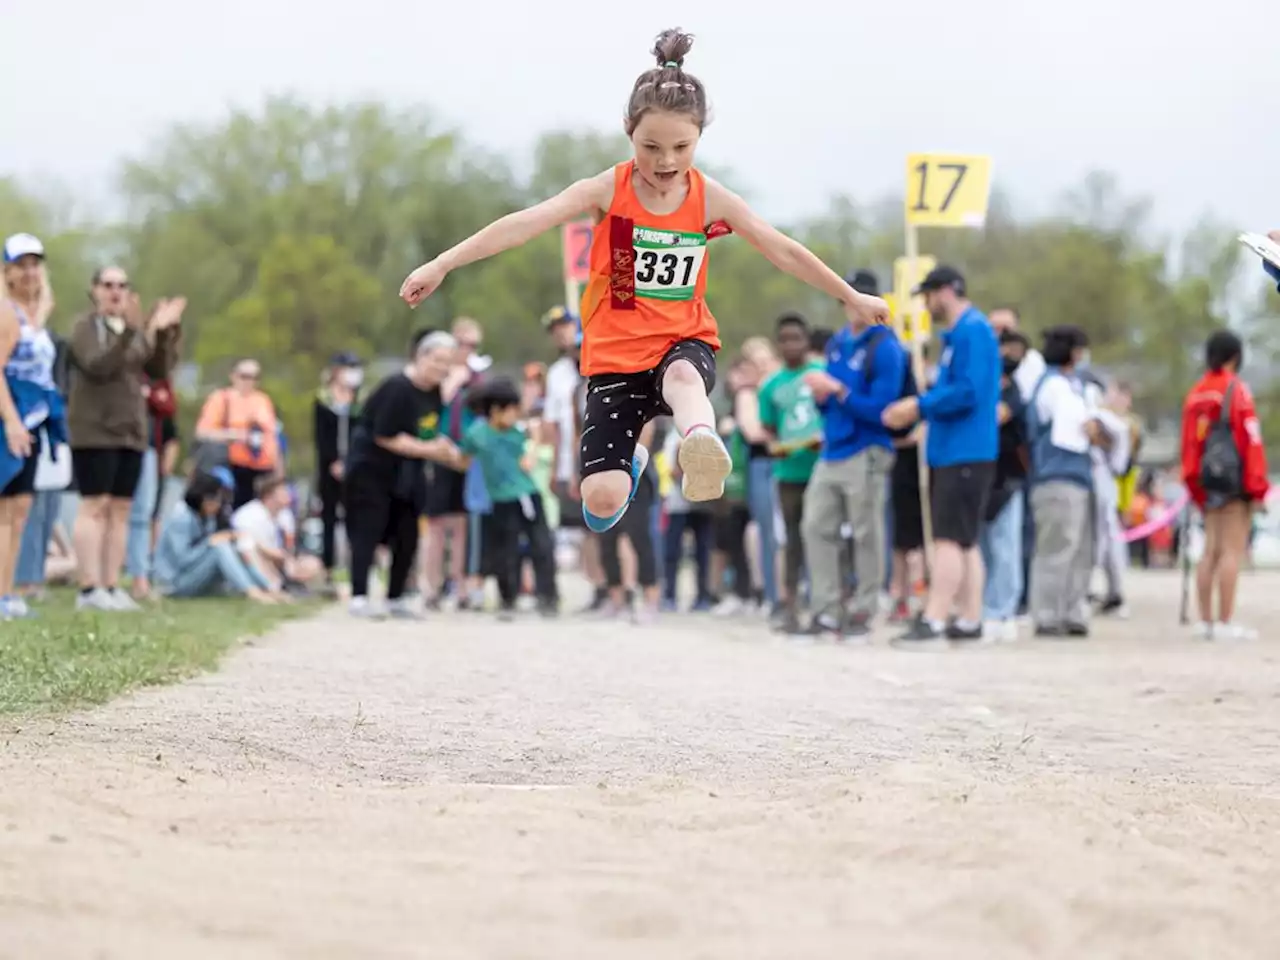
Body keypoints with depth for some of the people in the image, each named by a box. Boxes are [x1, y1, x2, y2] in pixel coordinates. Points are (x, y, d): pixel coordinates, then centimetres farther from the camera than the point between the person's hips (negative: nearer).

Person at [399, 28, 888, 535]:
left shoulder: (710, 198, -3)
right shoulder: (608, 189, -11)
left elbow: (784, 250, 8)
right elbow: (526, 223, -21)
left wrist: (851, 298, 15)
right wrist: (443, 264, -29)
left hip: (684, 342, 0)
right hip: (617, 355, 0)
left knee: (682, 377, -39)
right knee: (601, 503, -10)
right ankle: (629, 460, 24)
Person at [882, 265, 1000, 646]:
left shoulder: (972, 331, -13)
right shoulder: (957, 333, 18)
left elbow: (968, 392, -22)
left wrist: (920, 406, -13)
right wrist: (915, 409, 8)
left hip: (965, 454, -10)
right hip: (950, 453, 10)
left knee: (950, 539, -12)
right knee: (964, 541, 11)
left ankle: (933, 620, -14)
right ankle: (970, 620, 14)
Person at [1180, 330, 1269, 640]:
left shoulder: (1195, 393, 11)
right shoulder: (1236, 389, -9)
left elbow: (1189, 443, 12)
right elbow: (1250, 438, -13)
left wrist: (1195, 486, 16)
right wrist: (1258, 487, -12)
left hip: (1210, 480, 7)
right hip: (1237, 480, -7)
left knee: (1211, 551, 11)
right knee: (1233, 551, -6)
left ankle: (1205, 621, 12)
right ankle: (1225, 623, -10)